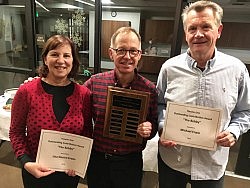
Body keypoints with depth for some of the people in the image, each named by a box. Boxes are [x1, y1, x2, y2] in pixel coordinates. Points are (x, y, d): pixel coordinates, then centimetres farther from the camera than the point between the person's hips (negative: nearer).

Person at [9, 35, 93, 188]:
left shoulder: (84, 93, -10)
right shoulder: (26, 92, -14)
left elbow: (87, 131, 0)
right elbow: (16, 132, -5)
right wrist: (26, 162, -16)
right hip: (37, 172, -1)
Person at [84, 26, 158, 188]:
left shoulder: (149, 89, -10)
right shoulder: (94, 83, -9)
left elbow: (155, 124, 1)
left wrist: (149, 129, -20)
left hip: (131, 163, 0)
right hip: (97, 160, 1)